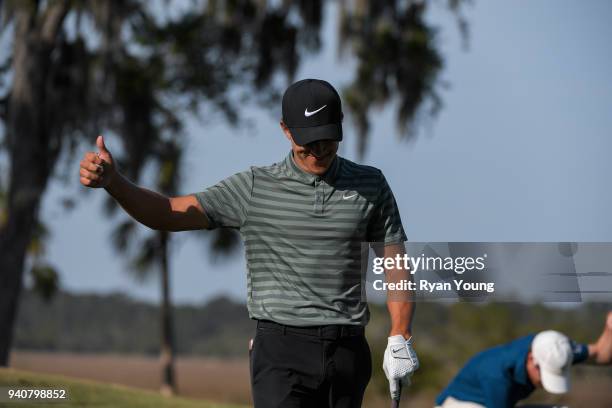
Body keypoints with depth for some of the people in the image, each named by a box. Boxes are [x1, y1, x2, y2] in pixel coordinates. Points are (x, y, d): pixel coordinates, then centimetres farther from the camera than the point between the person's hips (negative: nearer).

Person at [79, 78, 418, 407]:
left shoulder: (371, 186, 7)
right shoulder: (254, 188, 0)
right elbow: (167, 214, -6)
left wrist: (399, 339, -1)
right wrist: (113, 181, -24)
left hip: (349, 351, 3)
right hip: (282, 349, -3)